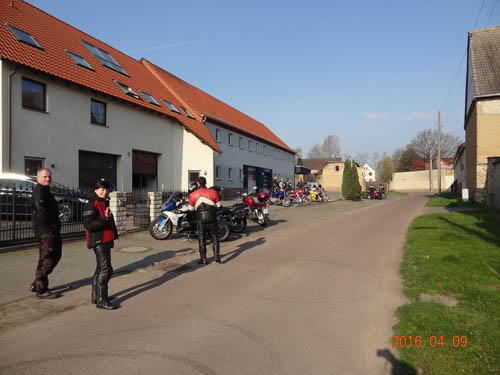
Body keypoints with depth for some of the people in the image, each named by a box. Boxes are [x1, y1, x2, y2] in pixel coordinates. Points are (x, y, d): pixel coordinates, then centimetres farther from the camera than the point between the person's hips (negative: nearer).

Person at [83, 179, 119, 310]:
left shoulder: (104, 203, 17)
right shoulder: (91, 205, -13)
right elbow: (88, 225, -23)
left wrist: (112, 238, 25)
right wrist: (105, 219, -33)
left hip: (106, 241, 10)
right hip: (98, 241, -10)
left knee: (101, 269, 17)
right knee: (105, 269, -11)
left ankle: (95, 296, 29)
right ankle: (101, 300, -6)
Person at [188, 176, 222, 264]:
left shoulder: (193, 195, -1)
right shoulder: (213, 192, -2)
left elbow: (191, 208, 3)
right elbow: (218, 205, 3)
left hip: (201, 219, 0)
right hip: (212, 217, 0)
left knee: (201, 238, 9)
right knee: (214, 237, 11)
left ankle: (203, 259, 11)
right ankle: (217, 257, 7)